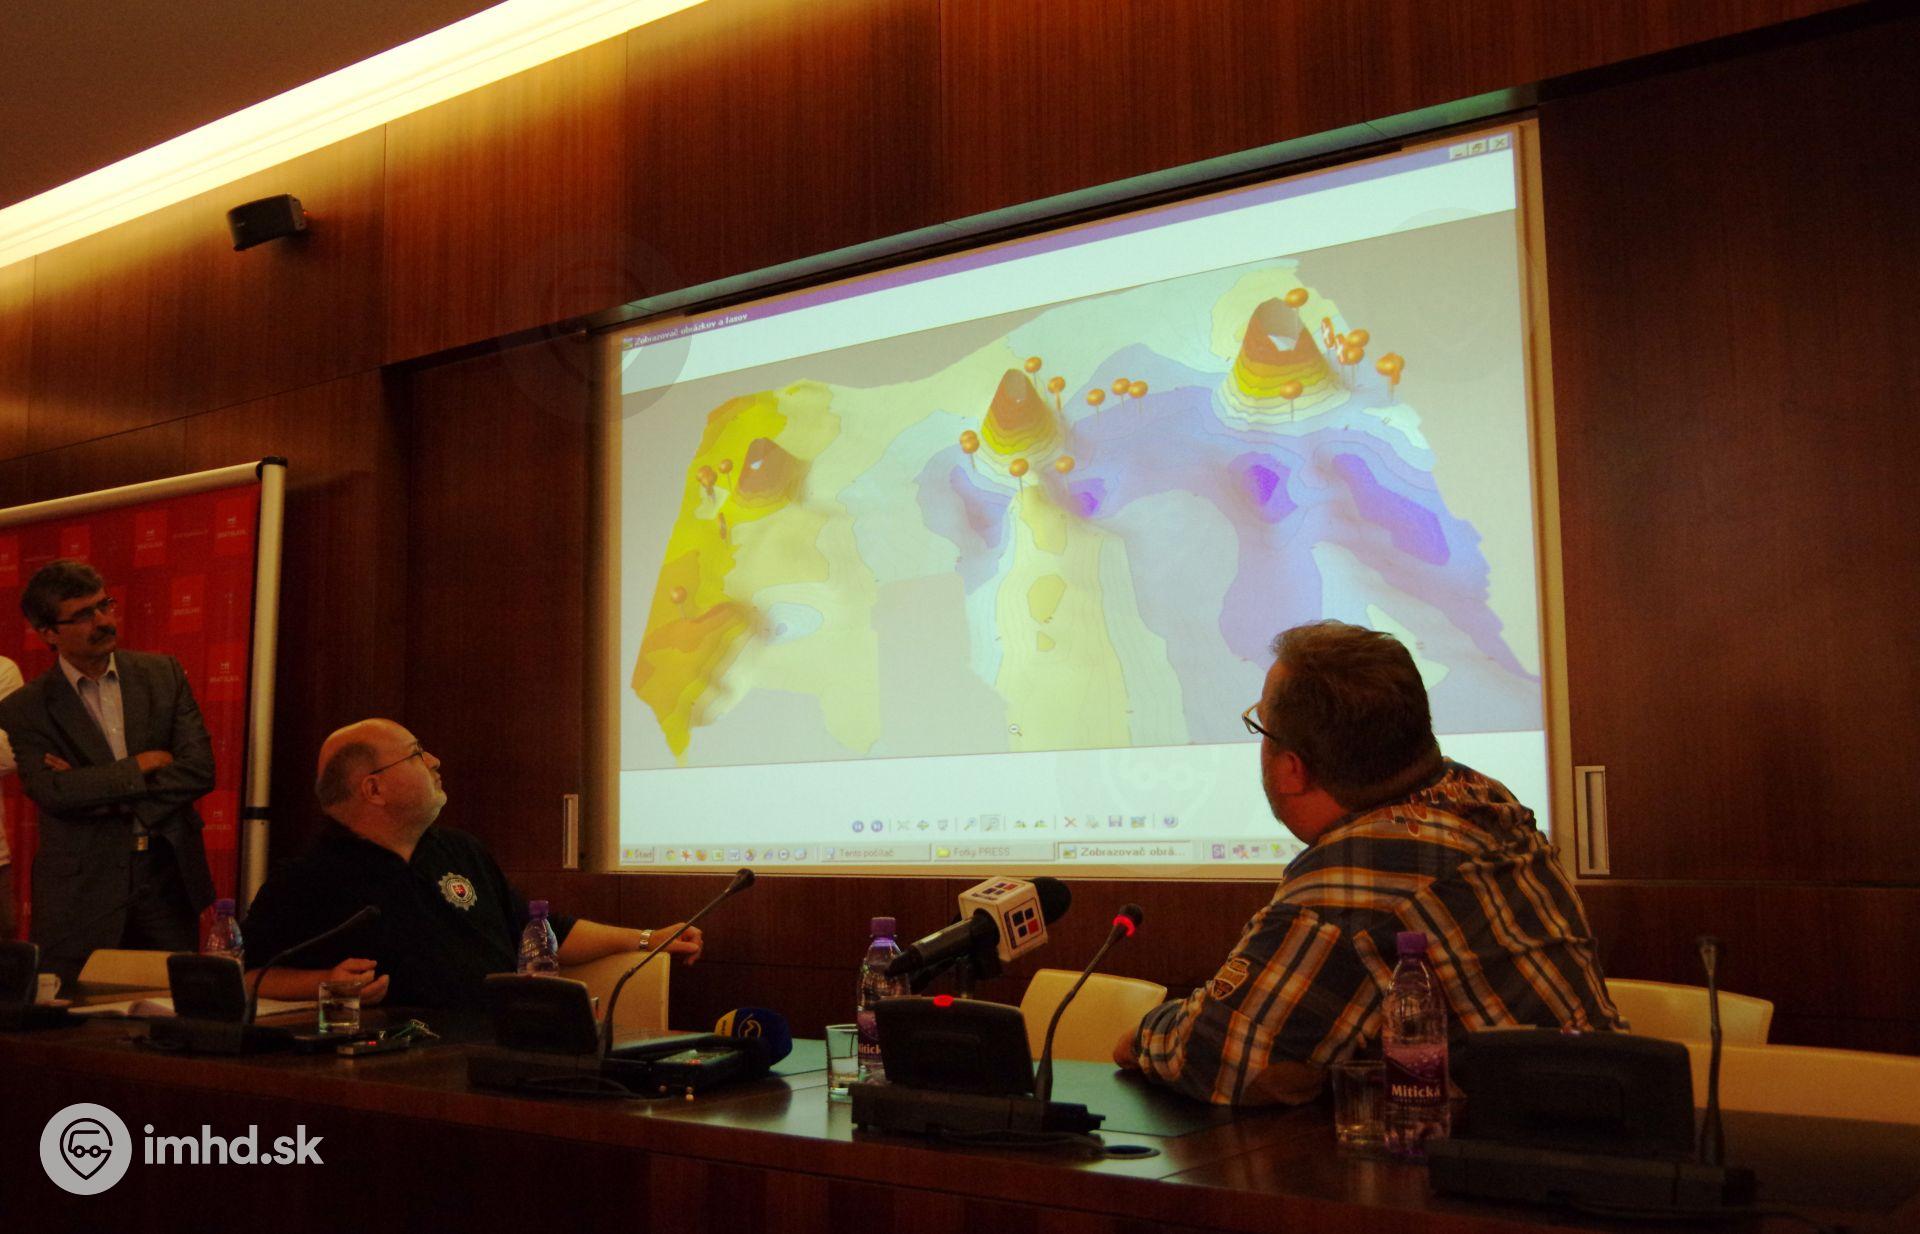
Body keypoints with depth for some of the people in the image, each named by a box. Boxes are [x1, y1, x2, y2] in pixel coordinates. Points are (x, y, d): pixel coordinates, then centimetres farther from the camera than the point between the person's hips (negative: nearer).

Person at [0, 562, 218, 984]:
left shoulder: (162, 673, 4)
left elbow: (199, 769, -5)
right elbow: (52, 793, -16)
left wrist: (97, 795, -10)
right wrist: (141, 766, -11)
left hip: (168, 874, 2)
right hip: (80, 893, -2)